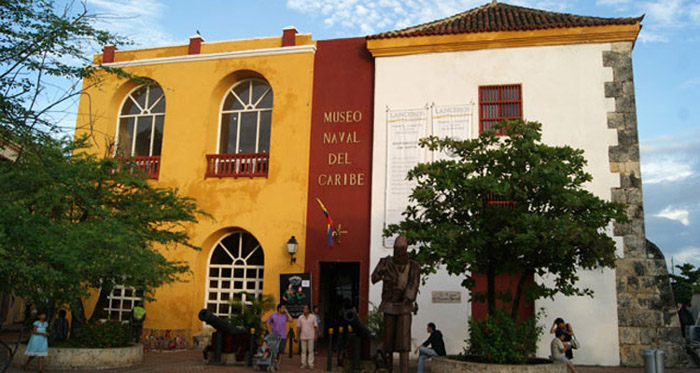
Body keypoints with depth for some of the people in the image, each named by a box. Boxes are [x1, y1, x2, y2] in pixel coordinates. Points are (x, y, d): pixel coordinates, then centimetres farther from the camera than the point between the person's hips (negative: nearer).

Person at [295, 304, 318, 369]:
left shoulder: (313, 317, -2)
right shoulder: (300, 318, 2)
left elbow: (315, 327, 1)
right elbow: (298, 328, 6)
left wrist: (315, 336, -2)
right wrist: (297, 337, 4)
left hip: (311, 337, -1)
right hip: (303, 337, 1)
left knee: (310, 350, 0)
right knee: (303, 351, 5)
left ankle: (310, 364, 5)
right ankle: (304, 364, 12)